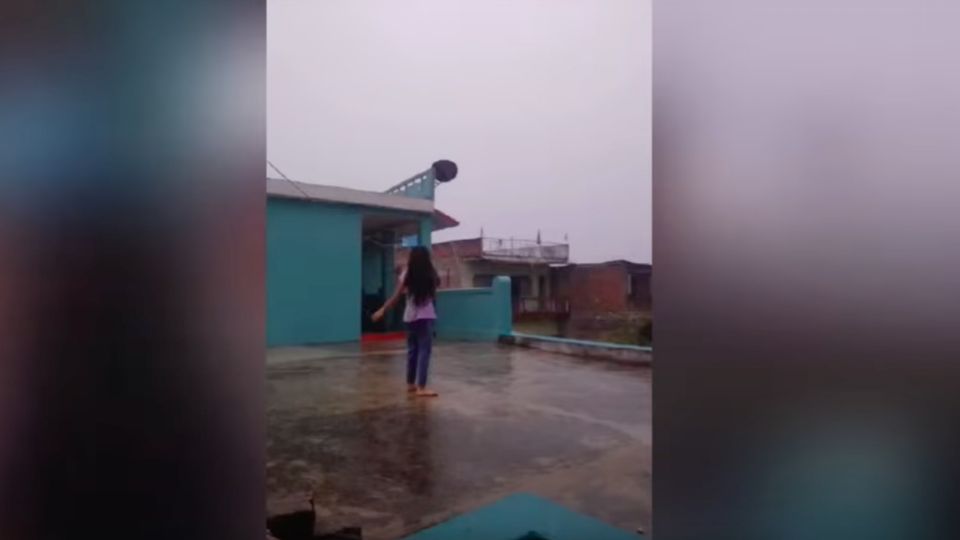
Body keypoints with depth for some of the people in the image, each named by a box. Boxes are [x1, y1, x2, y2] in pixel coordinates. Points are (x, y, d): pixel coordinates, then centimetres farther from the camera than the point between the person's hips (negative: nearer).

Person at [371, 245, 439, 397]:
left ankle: (410, 384, 24)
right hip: (426, 316, -3)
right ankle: (421, 387, -7)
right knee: (424, 351, -3)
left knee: (412, 350, 15)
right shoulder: (430, 275, -5)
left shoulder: (406, 275, -2)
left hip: (410, 316, 4)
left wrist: (382, 310, 4)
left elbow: (396, 297, -4)